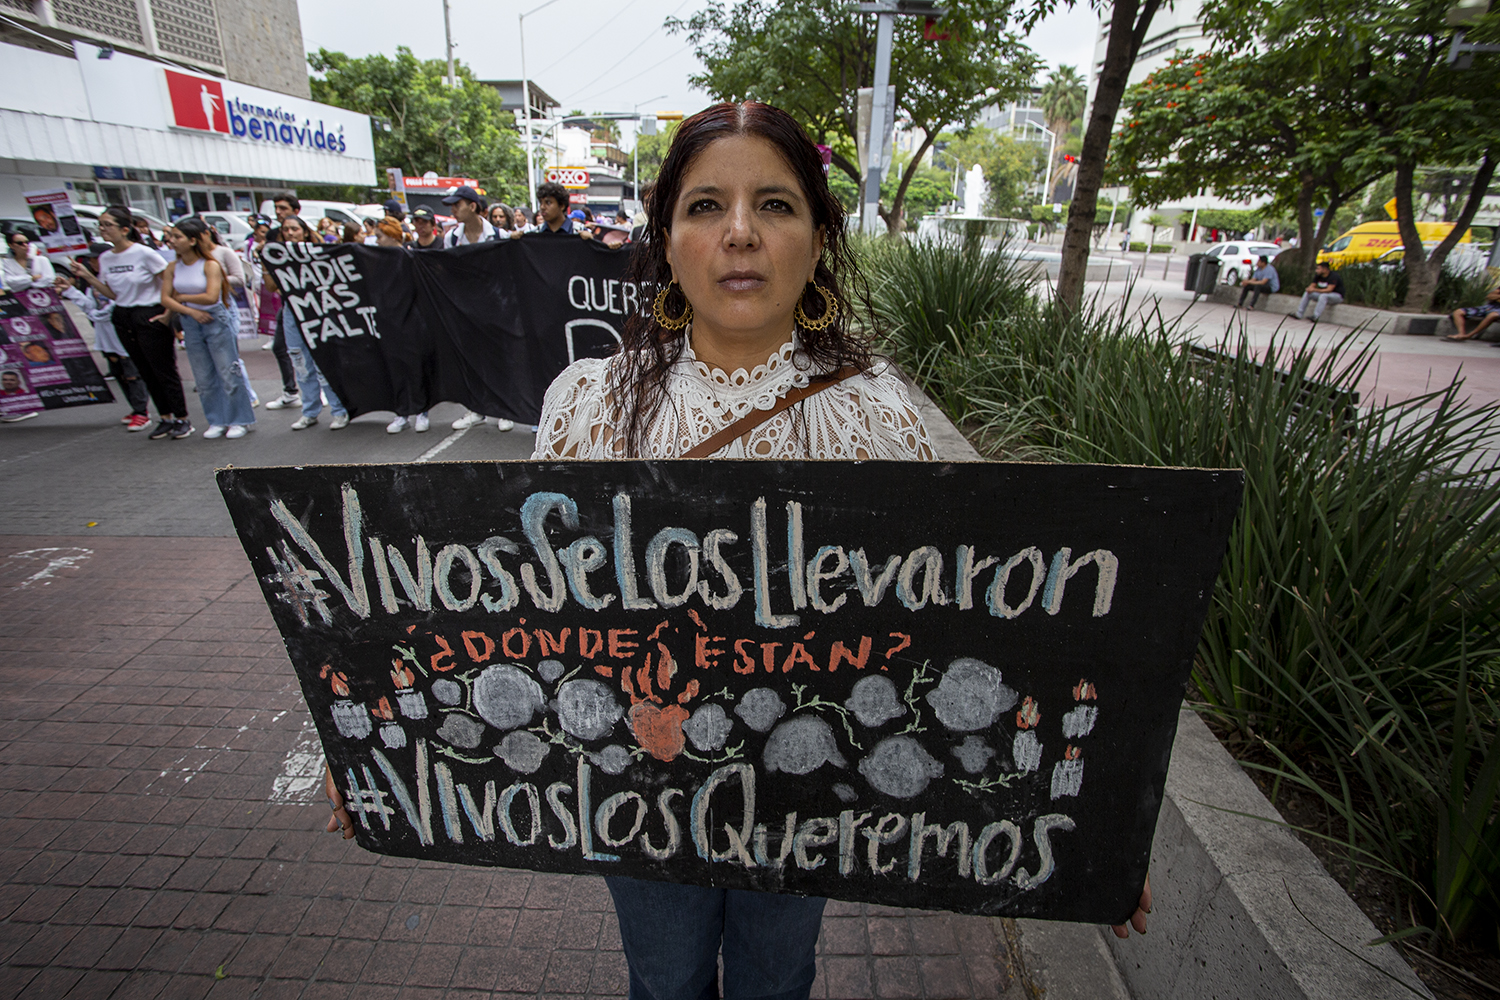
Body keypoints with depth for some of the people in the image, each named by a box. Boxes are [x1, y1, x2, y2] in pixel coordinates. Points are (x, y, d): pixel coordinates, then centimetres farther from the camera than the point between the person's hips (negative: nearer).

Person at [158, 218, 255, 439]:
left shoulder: (210, 265, -9)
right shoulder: (173, 268, 5)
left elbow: (211, 297, -18)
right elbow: (165, 299, 1)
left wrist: (182, 297, -6)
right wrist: (191, 311, -12)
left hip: (216, 321, -5)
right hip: (190, 324, 5)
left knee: (228, 373, -1)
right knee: (203, 378, 8)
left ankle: (239, 420, 8)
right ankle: (217, 421, 17)